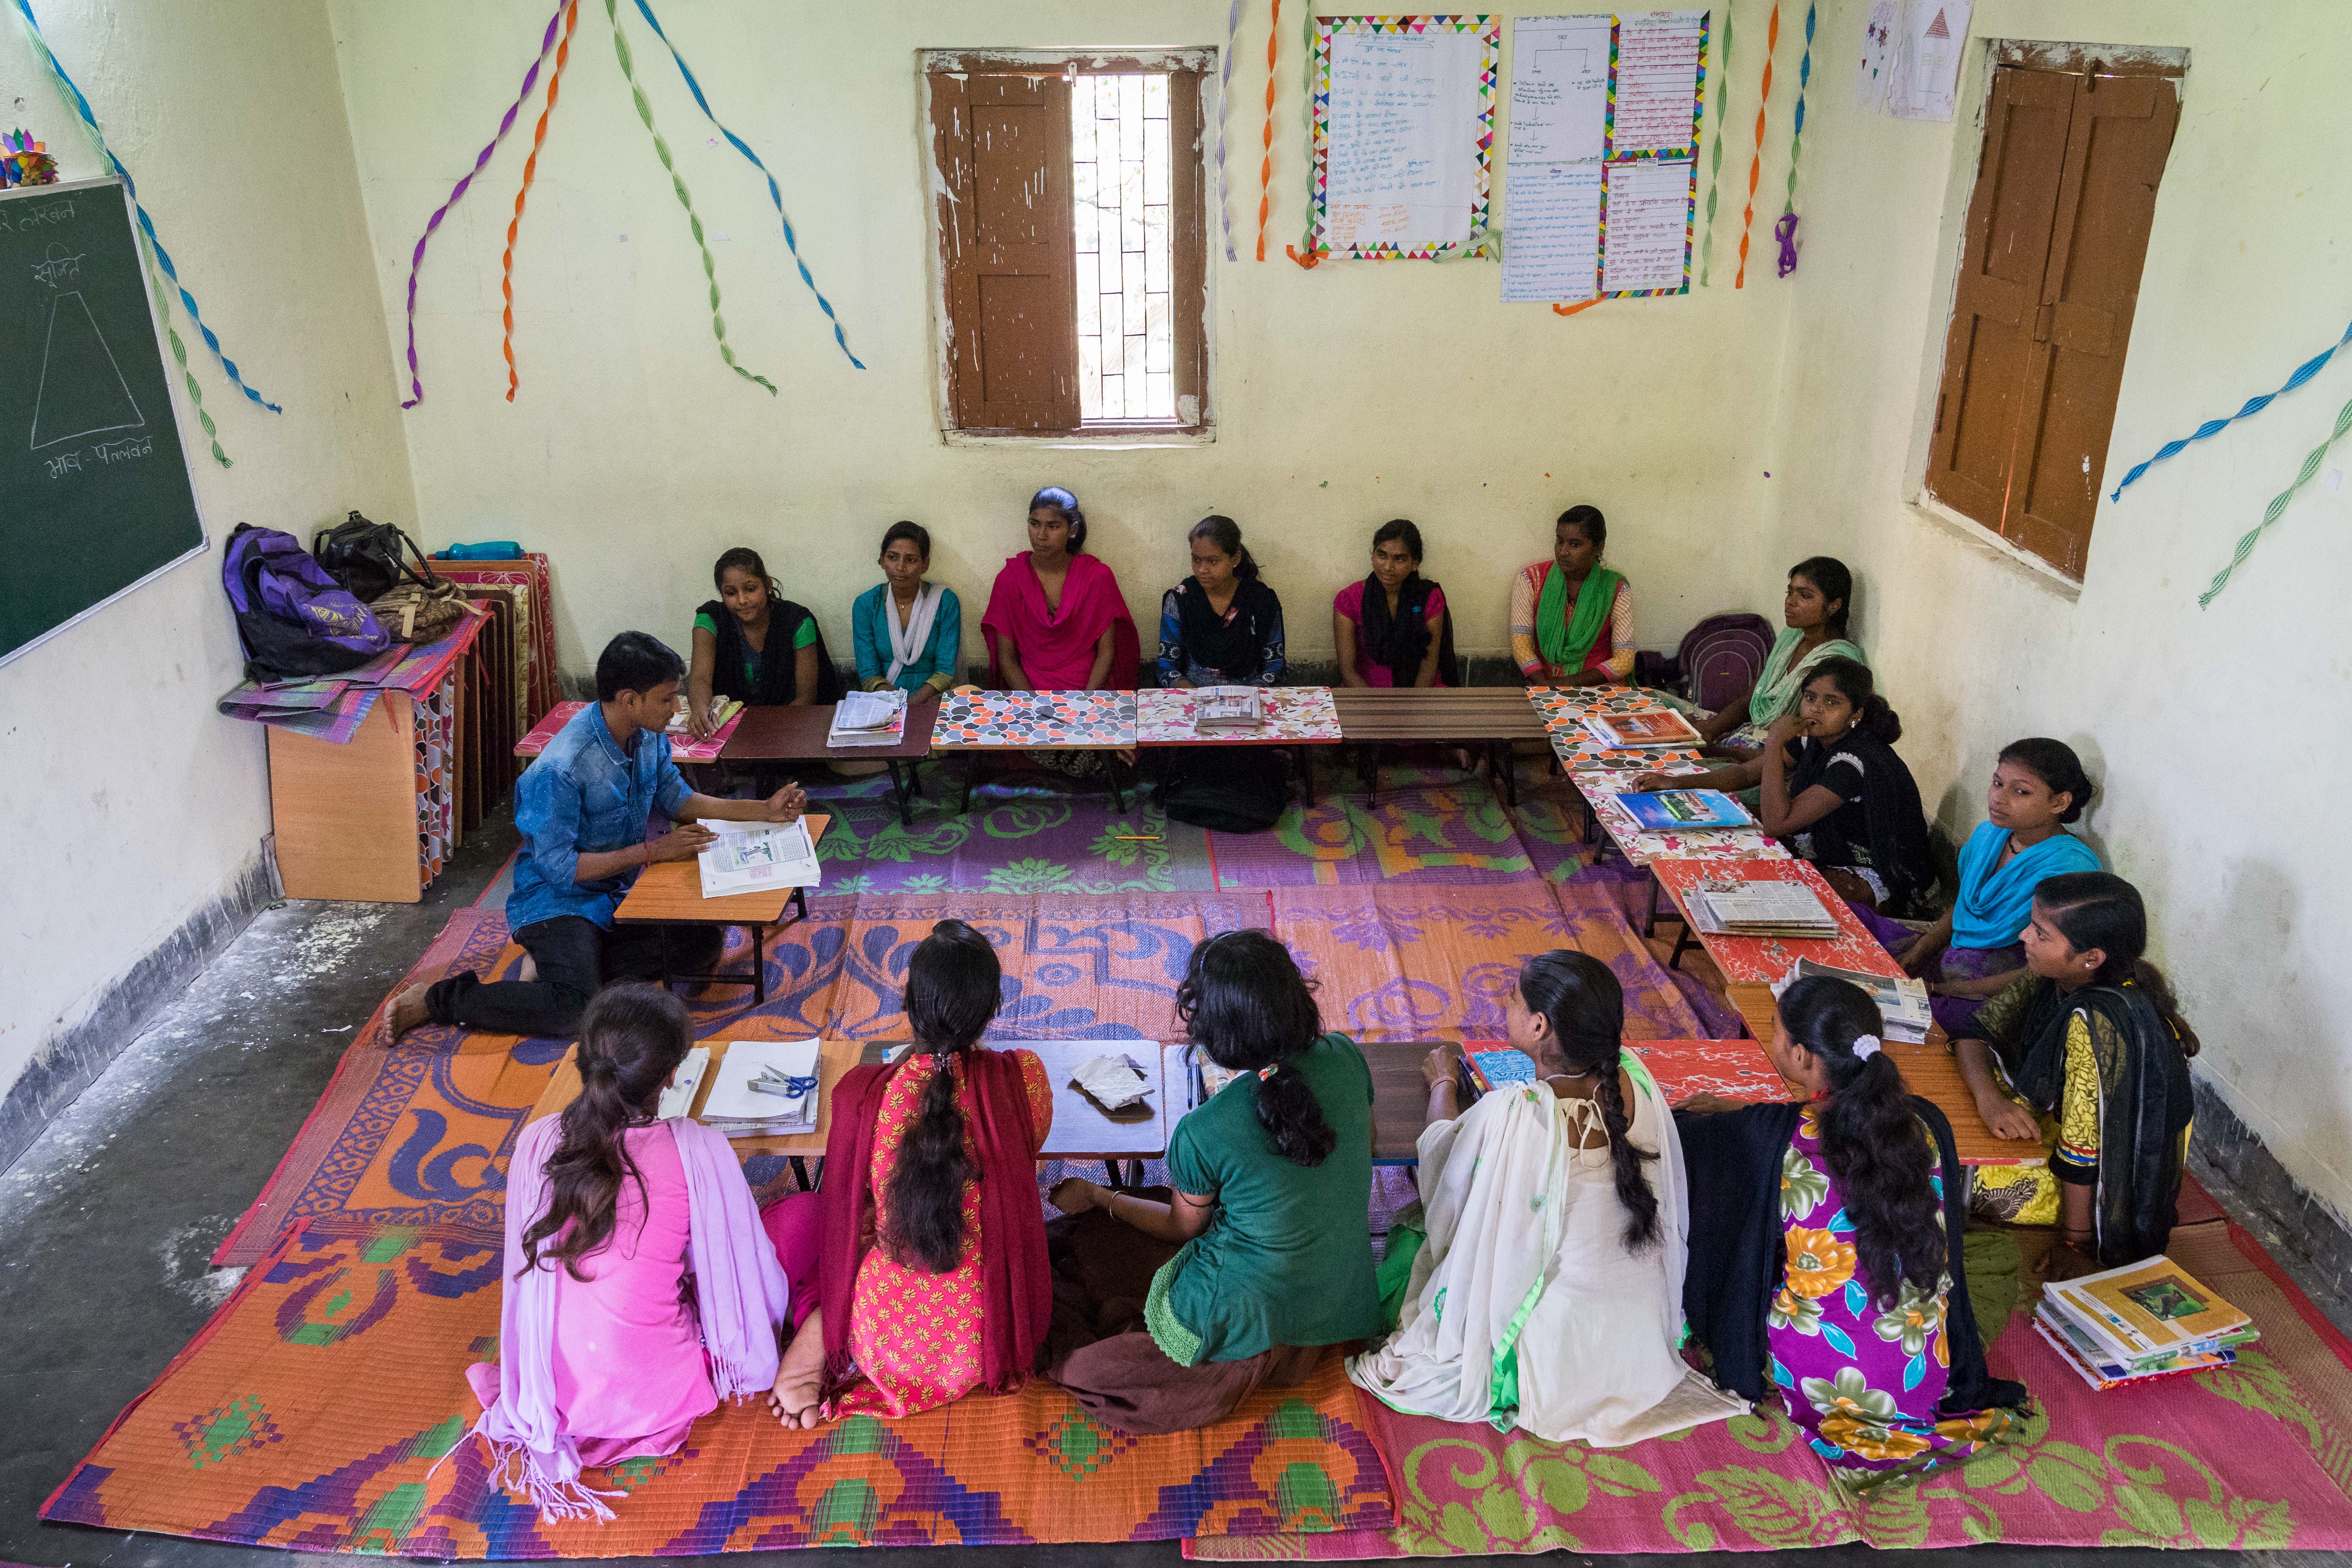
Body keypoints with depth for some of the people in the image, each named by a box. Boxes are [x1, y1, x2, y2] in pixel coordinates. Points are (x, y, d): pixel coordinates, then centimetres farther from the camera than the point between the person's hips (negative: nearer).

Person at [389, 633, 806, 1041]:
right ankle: (434, 999, -7)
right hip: (557, 898, -8)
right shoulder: (561, 768, -27)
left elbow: (677, 799, 12)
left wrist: (764, 811, 0)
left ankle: (564, 962, -3)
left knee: (704, 942, -13)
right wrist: (652, 851, -21)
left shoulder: (647, 738, -3)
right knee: (573, 1009, -29)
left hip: (621, 888, 8)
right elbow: (557, 866, -23)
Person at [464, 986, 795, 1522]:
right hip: (656, 1397, -4)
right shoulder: (697, 1150, -21)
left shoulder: (536, 1142, -11)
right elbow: (745, 1271, -8)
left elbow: (529, 1269, 4)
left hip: (559, 1394, 4)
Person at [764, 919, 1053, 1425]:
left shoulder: (861, 1094, -19)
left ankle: (818, 1335, 7)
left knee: (800, 1211, 25)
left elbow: (851, 1217, -4)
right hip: (988, 1335, 0)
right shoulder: (1024, 1079, -18)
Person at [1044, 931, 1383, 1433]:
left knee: (1088, 1235, 16)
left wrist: (1097, 1196, 11)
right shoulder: (1344, 1059, -16)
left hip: (1243, 1317, -5)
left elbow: (1182, 1227, -5)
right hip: (1339, 1304, 5)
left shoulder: (1202, 1134, -27)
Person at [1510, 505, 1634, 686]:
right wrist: (1545, 685, -23)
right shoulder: (1531, 579, 2)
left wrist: (1565, 683, -18)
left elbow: (1624, 660, -8)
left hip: (1600, 687, 0)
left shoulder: (1615, 589, 0)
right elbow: (1521, 644, -6)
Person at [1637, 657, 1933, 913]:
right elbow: (1747, 773, 6)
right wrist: (1676, 782, -5)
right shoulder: (1815, 738, -5)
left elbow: (1777, 823, -35)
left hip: (1882, 881, -9)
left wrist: (1774, 742, -32)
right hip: (1834, 847, 9)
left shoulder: (1856, 760, -31)